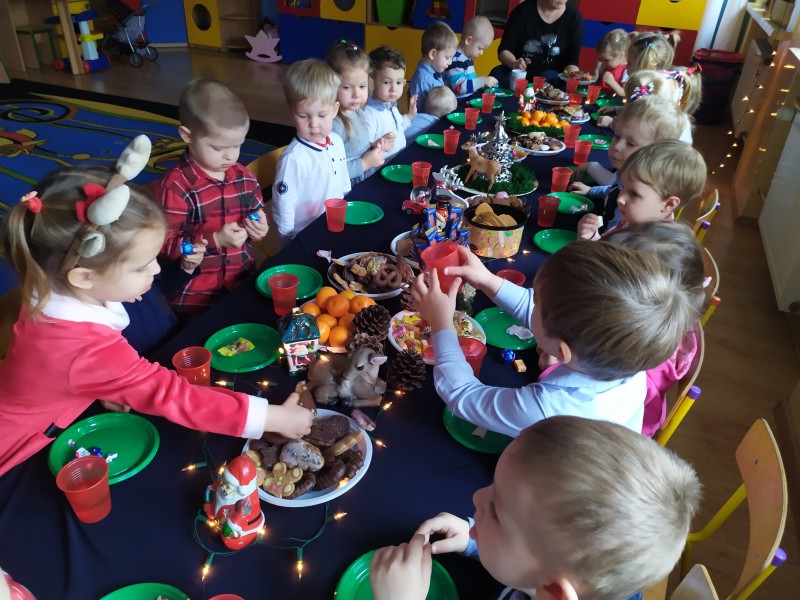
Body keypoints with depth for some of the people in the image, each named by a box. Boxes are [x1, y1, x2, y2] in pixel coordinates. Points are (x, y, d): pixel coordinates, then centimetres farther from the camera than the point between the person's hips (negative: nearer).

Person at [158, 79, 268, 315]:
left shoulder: (244, 177, 6)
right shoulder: (176, 185, -14)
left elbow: (257, 215, 20)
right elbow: (166, 245, -16)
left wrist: (259, 229, -3)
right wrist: (215, 240, -26)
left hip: (243, 278, 6)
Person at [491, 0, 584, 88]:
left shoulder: (574, 18, -2)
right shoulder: (523, 10, -4)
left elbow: (571, 61, -4)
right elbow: (504, 50, -5)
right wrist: (514, 63, -29)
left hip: (551, 75, 0)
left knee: (550, 78, -34)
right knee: (497, 75, -31)